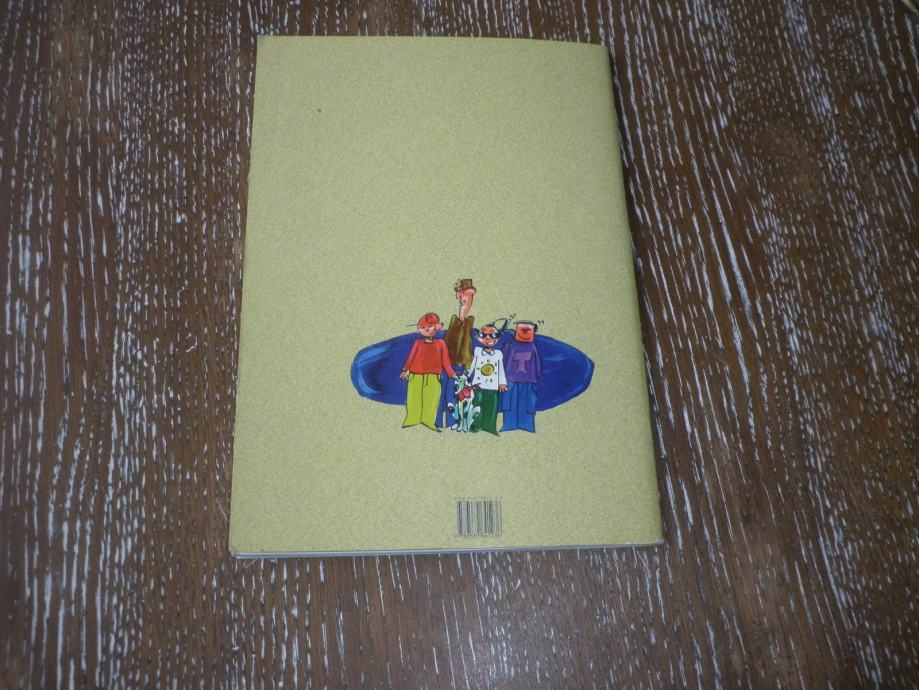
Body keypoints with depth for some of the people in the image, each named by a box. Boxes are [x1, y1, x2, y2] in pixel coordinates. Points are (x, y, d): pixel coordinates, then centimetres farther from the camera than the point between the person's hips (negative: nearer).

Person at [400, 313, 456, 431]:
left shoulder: (440, 344, 3)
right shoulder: (418, 343, 3)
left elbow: (445, 360, 5)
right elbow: (411, 358, 6)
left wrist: (451, 373, 2)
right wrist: (405, 370, 3)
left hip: (433, 377, 0)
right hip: (416, 375, 0)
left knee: (432, 398, -2)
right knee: (415, 397, 6)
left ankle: (428, 421, 3)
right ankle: (412, 419, 13)